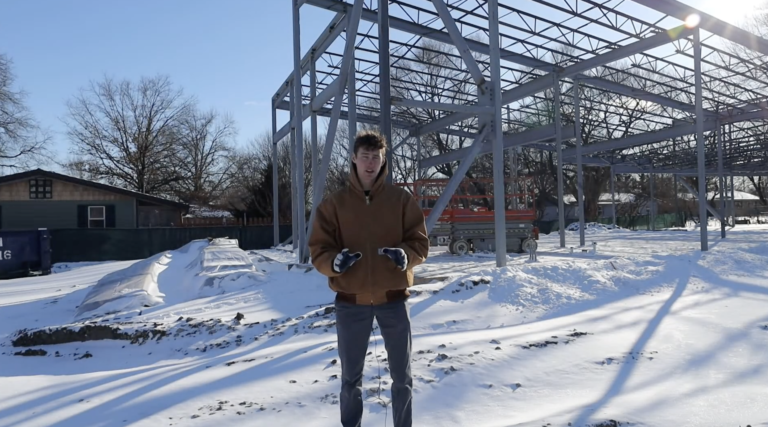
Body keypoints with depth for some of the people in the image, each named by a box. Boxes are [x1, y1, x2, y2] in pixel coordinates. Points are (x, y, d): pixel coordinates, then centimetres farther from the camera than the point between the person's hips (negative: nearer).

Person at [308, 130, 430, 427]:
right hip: (351, 301, 0)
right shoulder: (333, 203, 1)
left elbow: (420, 242, 1)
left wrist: (405, 254, -20)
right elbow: (318, 250, -1)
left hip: (393, 298, 0)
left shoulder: (402, 199, 1)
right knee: (351, 377, 14)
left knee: (402, 375, 14)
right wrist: (335, 261, -23)